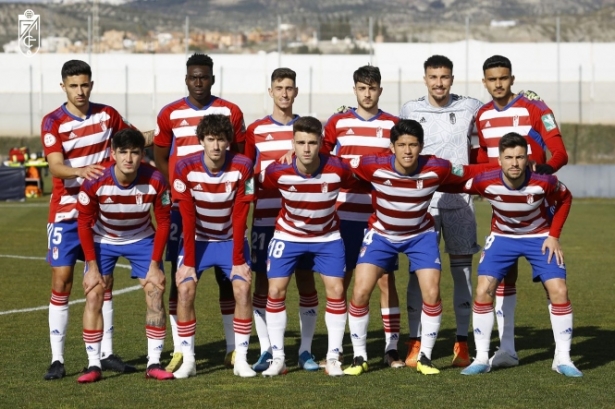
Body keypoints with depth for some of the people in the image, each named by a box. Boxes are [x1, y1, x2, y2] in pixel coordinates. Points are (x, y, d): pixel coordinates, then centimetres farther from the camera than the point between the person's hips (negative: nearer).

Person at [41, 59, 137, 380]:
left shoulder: (107, 115, 2)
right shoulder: (53, 122, -10)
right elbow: (56, 167, -24)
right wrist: (81, 171, -41)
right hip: (66, 212, -3)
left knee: (104, 281, 6)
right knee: (62, 282, -6)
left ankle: (106, 354, 13)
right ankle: (57, 359, -2)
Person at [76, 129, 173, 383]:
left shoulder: (155, 182, -27)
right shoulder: (95, 183, -28)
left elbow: (163, 222, -13)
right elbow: (84, 224, -15)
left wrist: (155, 264, -13)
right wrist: (92, 267, -16)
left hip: (142, 239, 1)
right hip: (103, 240, 0)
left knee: (155, 294, -10)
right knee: (93, 296, -11)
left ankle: (154, 364, -2)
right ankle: (94, 366, -5)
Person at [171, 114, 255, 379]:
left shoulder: (242, 168, -19)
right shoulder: (185, 168, -19)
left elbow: (239, 217, -16)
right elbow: (188, 218, -16)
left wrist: (238, 260, -17)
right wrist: (188, 261, -17)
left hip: (231, 239, 0)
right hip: (197, 239, 0)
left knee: (243, 289, -17)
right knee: (185, 290, -17)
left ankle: (241, 359, -8)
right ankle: (187, 359, -8)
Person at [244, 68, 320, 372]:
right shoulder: (255, 130, 6)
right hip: (265, 218, 0)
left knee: (306, 280, 1)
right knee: (263, 282, 0)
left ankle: (306, 350, 8)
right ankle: (266, 351, 6)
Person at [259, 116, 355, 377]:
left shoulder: (337, 169, -26)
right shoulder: (278, 172, -24)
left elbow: (354, 186, -5)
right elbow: (260, 184, -3)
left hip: (327, 236, 0)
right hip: (288, 235, 0)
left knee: (336, 290, -8)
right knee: (276, 291, -5)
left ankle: (333, 358, 3)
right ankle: (277, 359, 5)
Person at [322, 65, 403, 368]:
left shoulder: (393, 125, 5)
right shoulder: (338, 123, 7)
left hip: (382, 215, -1)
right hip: (346, 214, 1)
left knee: (386, 278, -1)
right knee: (341, 279, 3)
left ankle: (391, 347, 4)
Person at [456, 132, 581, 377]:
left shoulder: (544, 182, -28)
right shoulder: (485, 182, -28)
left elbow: (565, 199, -7)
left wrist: (554, 235, -9)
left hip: (540, 237, 0)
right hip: (502, 237, 1)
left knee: (559, 291, -13)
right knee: (483, 290, -13)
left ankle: (562, 359, 1)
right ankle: (481, 359, -1)